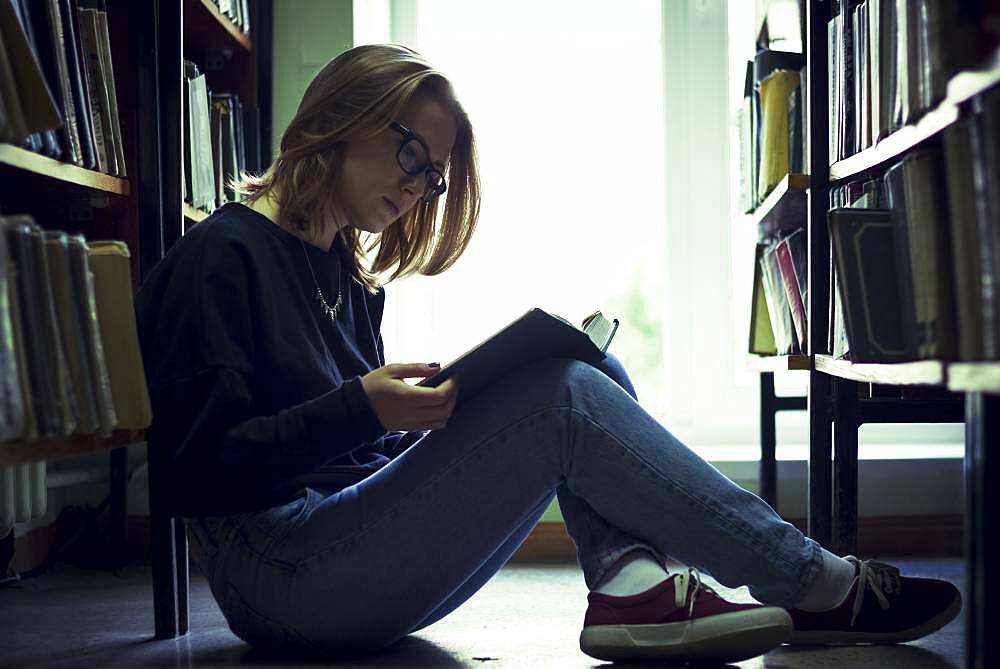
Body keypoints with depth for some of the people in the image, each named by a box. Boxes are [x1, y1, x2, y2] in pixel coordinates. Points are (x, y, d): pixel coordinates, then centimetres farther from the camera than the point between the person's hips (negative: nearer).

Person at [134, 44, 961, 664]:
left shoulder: (345, 274, 19)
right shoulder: (220, 257, -6)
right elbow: (198, 471, -14)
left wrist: (430, 402, -2)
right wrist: (359, 409, -25)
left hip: (361, 556, 8)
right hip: (287, 582, -8)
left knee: (589, 367, -2)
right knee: (562, 397, -21)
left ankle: (634, 583, -24)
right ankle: (820, 588, -14)